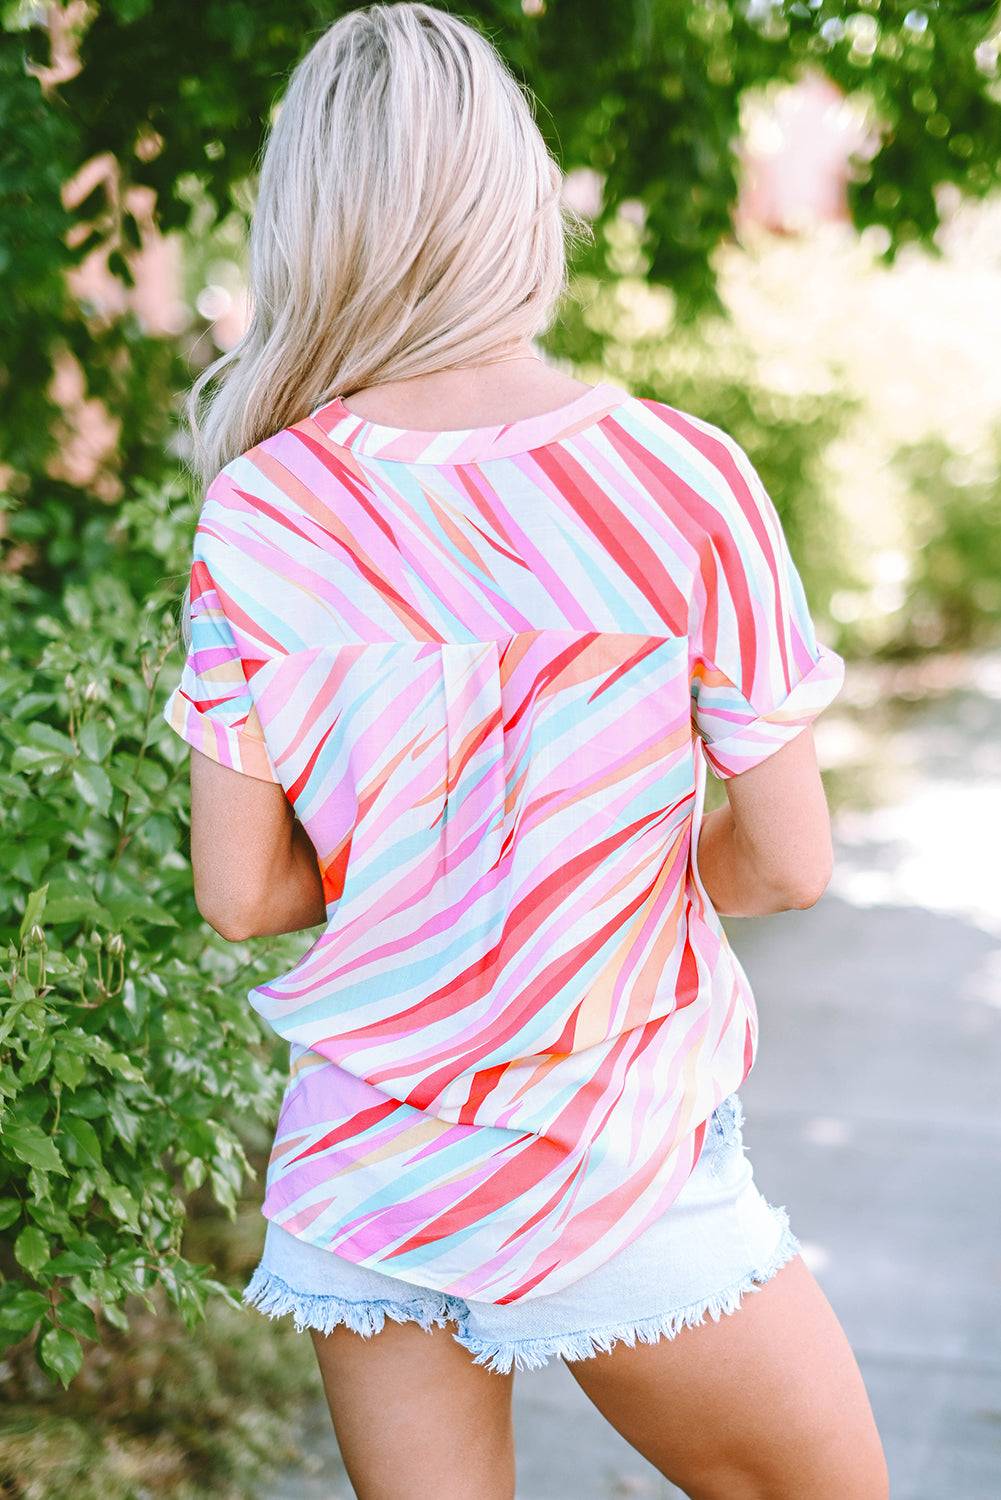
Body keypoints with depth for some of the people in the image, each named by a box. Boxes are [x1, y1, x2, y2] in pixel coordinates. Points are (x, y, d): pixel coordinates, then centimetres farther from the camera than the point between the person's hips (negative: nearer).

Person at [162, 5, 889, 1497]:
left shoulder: (259, 513, -7)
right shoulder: (684, 481, -13)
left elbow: (240, 892, -3)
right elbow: (791, 862, -7)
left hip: (356, 1175, 3)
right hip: (621, 1174, -3)